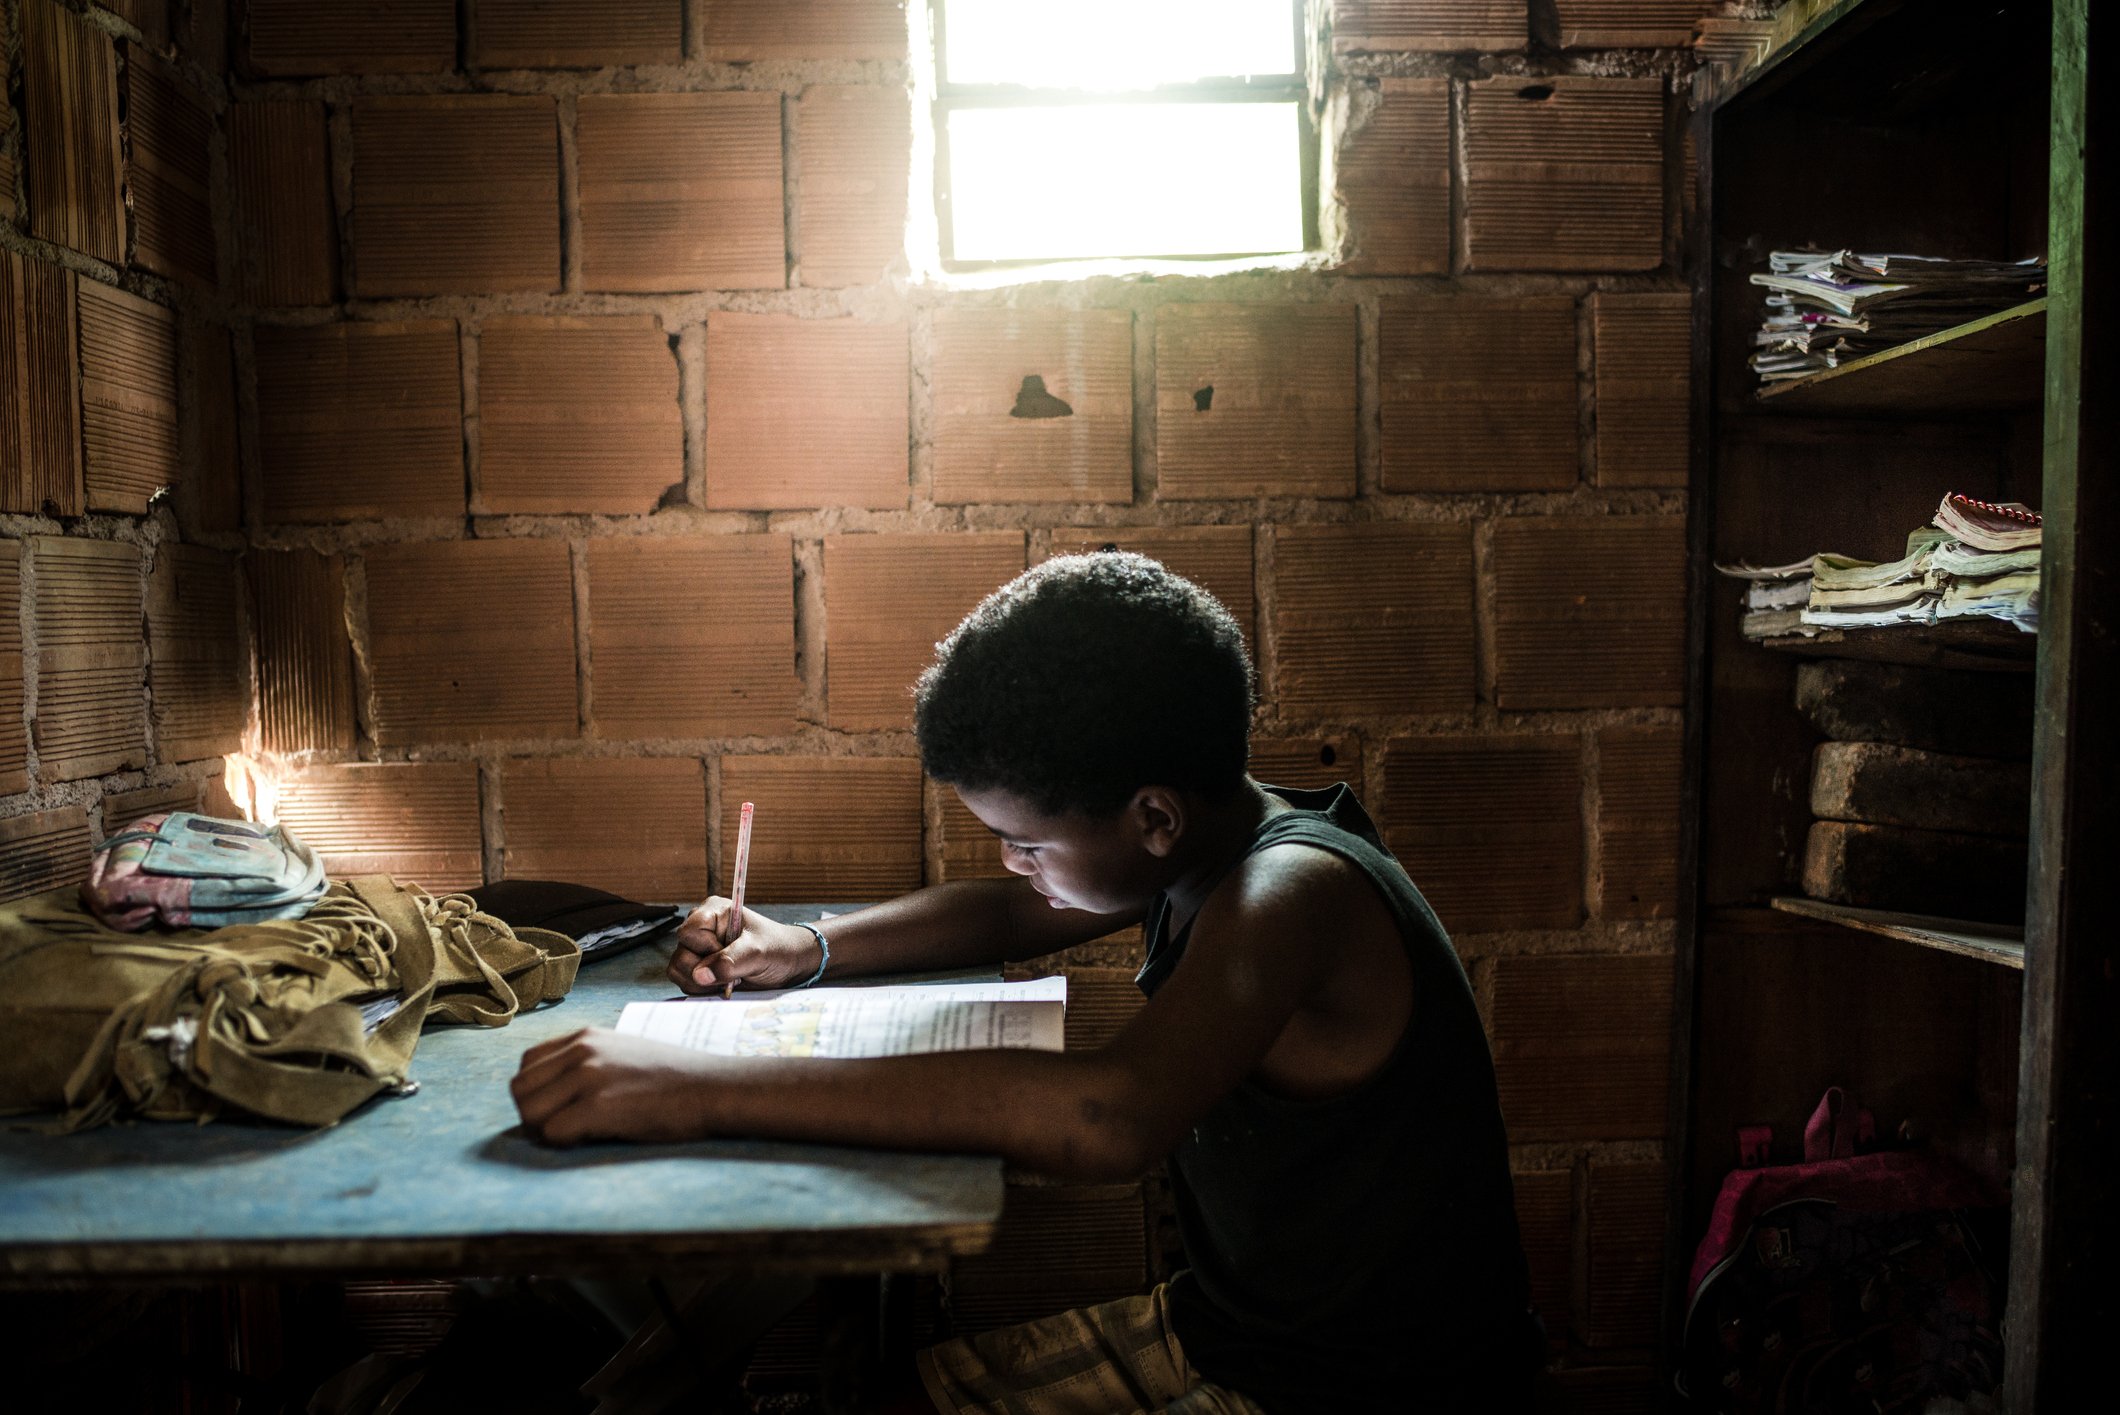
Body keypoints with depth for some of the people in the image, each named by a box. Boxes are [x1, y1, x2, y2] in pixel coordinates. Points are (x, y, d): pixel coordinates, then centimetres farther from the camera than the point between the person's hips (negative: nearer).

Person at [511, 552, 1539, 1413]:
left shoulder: (1292, 894, -30)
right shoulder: (1200, 846, -2)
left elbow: (1108, 1117, -48)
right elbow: (1014, 915, 15)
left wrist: (702, 1090, -45)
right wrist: (804, 950, -1)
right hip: (1223, 1324, 8)